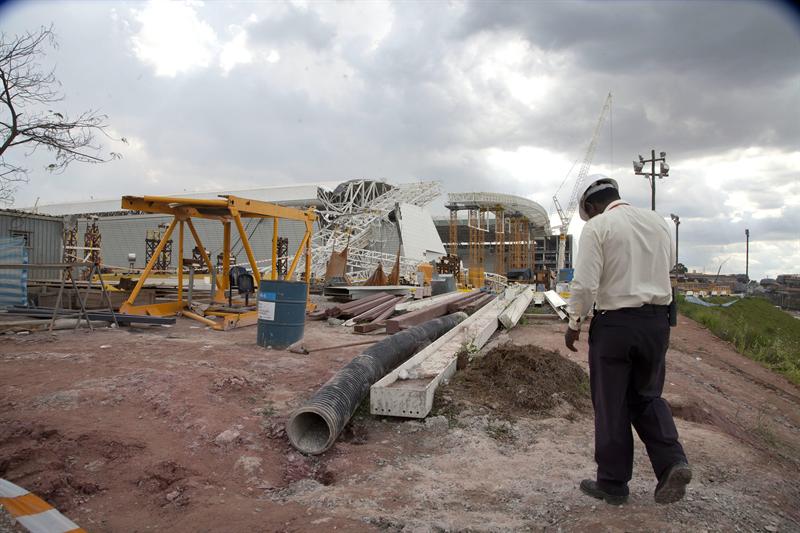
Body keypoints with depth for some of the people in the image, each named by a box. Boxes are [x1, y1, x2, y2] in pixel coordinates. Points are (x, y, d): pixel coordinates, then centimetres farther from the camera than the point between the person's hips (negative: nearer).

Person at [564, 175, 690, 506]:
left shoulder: (597, 227, -10)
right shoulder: (658, 222, 8)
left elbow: (585, 284, -16)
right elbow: (669, 265, 20)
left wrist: (574, 323, -4)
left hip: (614, 323, -5)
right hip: (657, 320, 6)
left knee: (611, 405, 7)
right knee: (647, 396, 21)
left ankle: (613, 484, 18)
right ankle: (672, 462, 4)